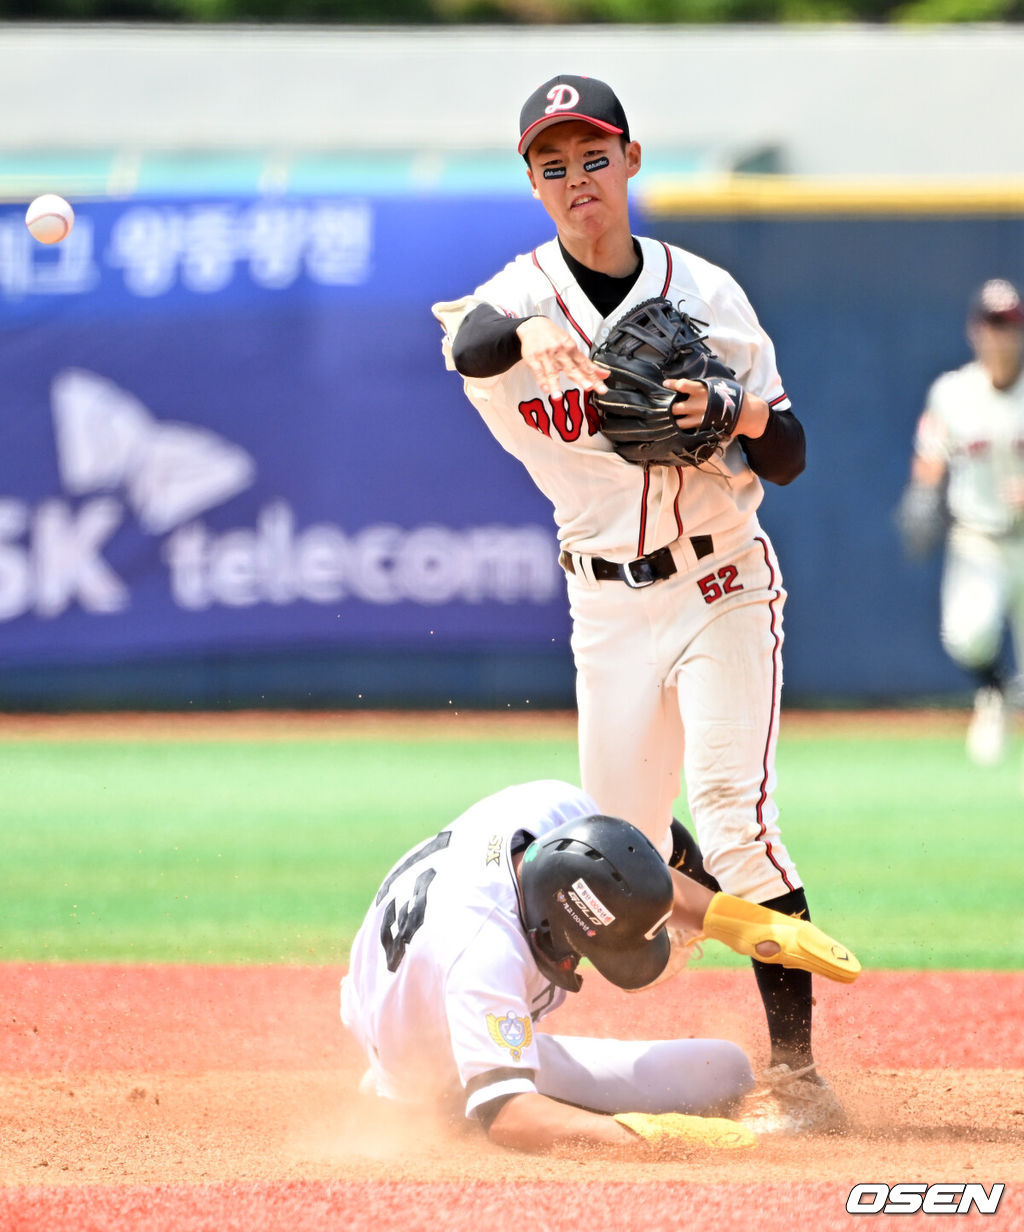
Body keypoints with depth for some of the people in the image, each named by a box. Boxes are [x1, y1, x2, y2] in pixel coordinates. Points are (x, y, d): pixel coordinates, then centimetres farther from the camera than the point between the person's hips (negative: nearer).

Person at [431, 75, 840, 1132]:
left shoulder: (703, 294, -2)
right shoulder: (522, 297, -5)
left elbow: (788, 457, -1)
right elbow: (467, 342, -31)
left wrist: (737, 415, -24)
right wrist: (530, 334, -54)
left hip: (721, 587, -2)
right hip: (608, 605, 2)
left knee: (734, 818, -16)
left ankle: (797, 1073, -15)